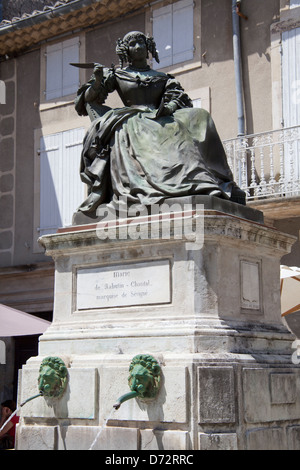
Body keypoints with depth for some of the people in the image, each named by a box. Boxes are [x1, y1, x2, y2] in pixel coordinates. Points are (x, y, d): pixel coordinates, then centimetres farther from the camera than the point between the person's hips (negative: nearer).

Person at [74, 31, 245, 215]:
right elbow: (89, 99, 13)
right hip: (131, 122, -2)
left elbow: (178, 98, 10)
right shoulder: (117, 75, 20)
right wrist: (97, 81, -7)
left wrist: (169, 107, -14)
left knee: (199, 117, -21)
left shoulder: (162, 78, 26)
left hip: (159, 122, 2)